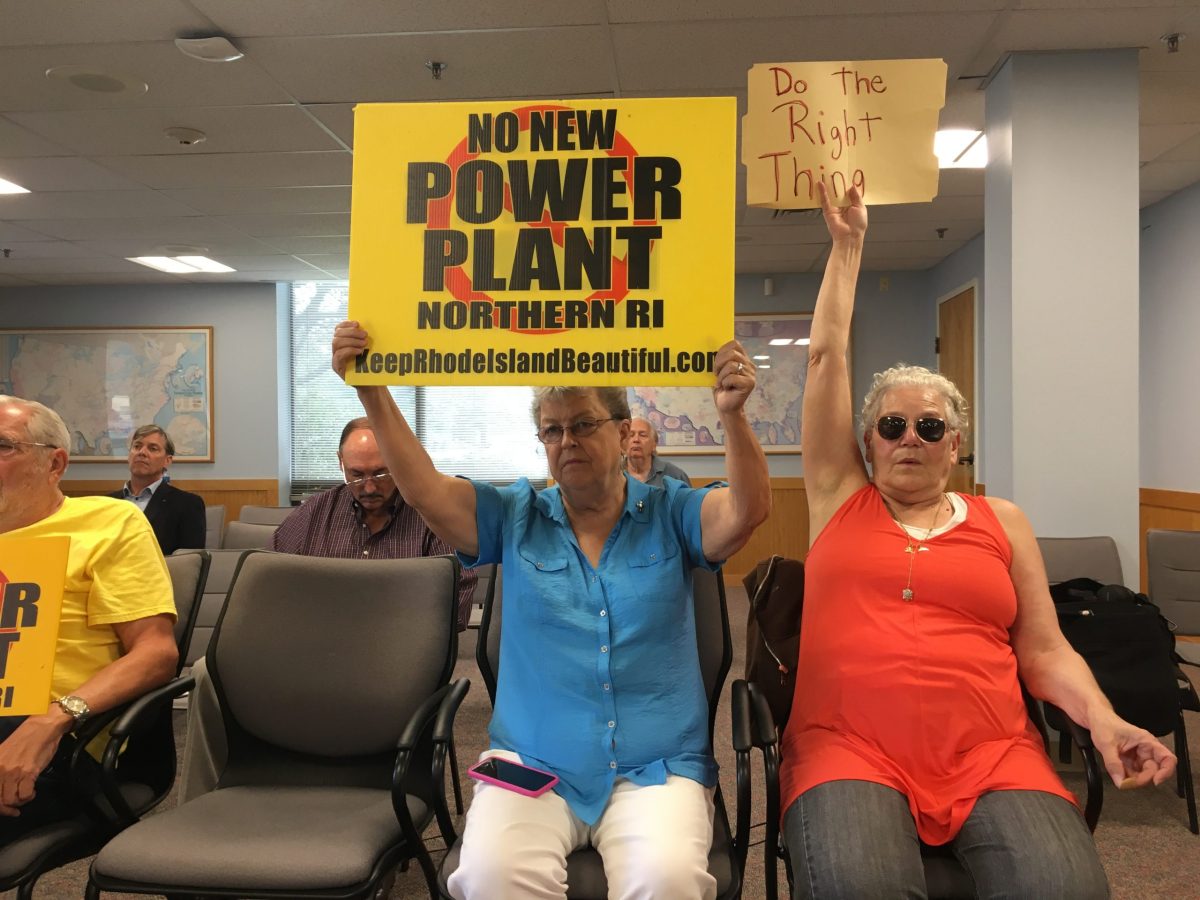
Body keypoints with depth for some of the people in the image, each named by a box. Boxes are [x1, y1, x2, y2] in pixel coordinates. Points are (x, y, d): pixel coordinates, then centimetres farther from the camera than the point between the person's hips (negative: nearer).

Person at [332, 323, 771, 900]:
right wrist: (372, 391, -10)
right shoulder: (516, 518, 9)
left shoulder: (670, 514, 5)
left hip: (656, 770, -1)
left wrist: (732, 415, -28)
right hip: (532, 766, 1)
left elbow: (747, 511, -12)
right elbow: (425, 489, -2)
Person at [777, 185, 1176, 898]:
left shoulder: (1003, 521, 17)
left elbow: (1046, 651, 14)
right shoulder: (841, 500, 13)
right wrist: (848, 243, 21)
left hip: (991, 756, 2)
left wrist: (1104, 720, -7)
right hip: (850, 747, -1)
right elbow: (826, 356, 13)